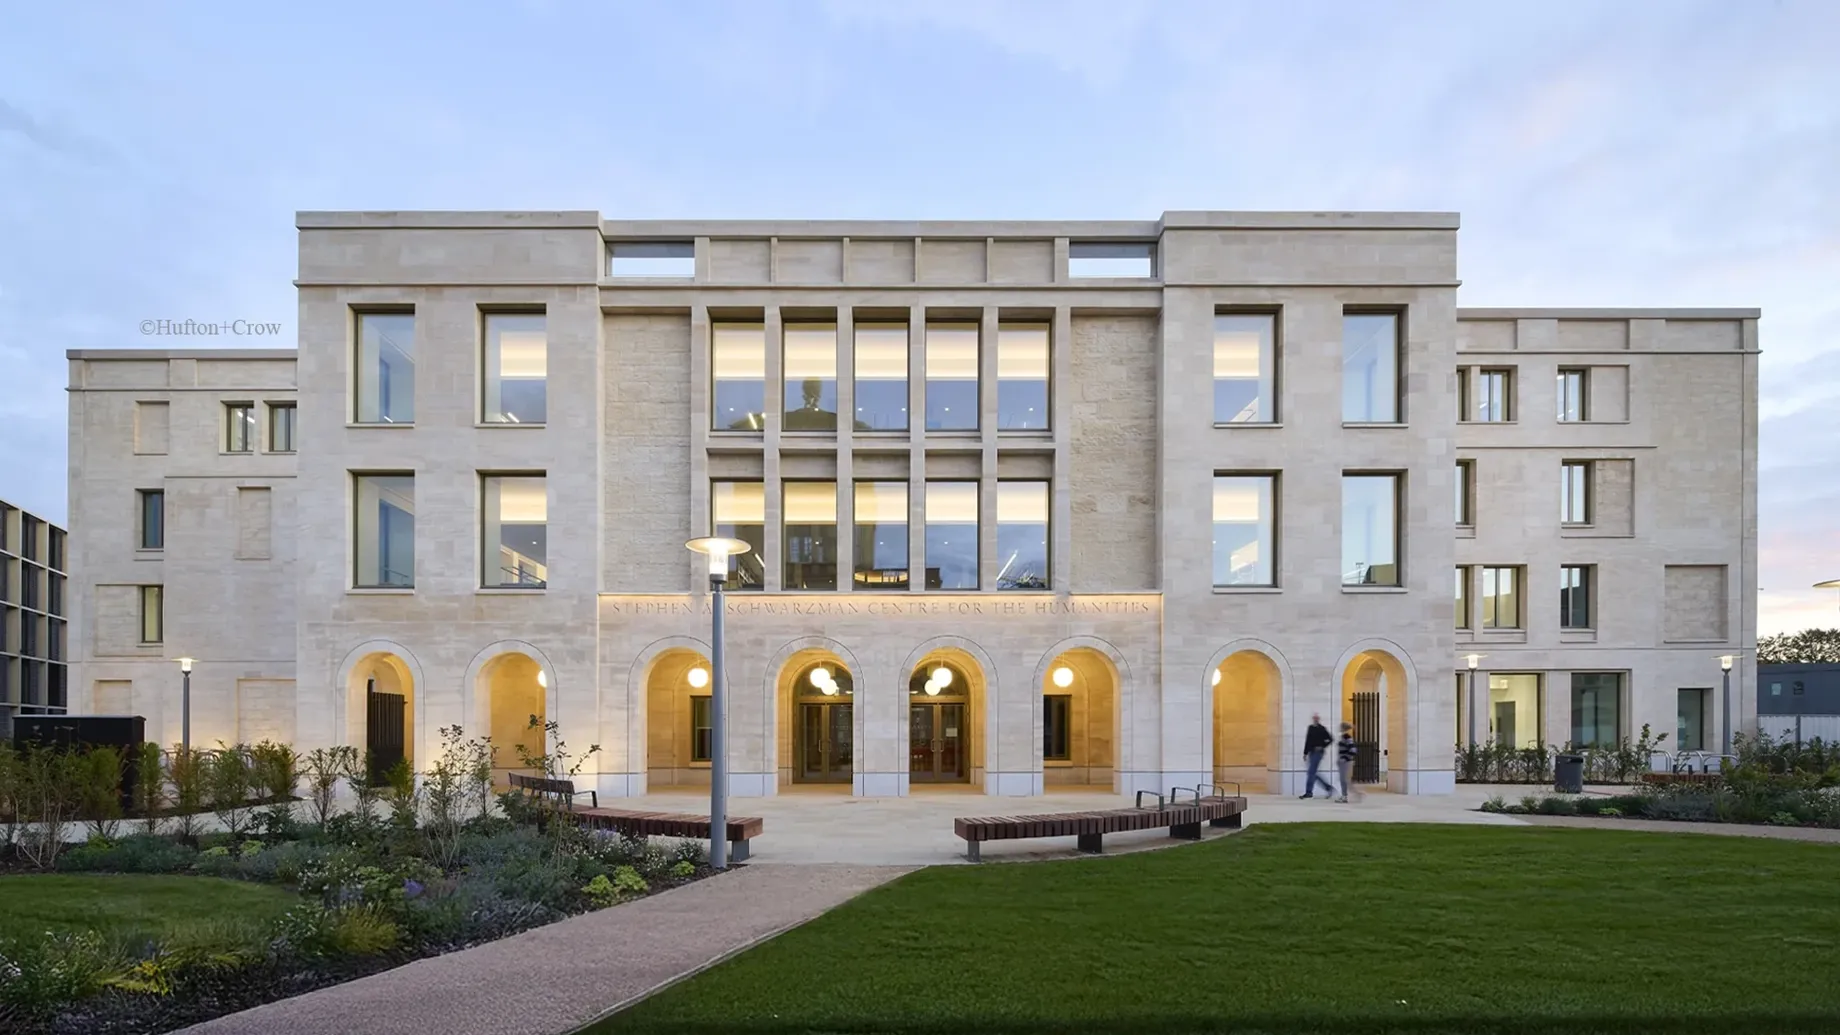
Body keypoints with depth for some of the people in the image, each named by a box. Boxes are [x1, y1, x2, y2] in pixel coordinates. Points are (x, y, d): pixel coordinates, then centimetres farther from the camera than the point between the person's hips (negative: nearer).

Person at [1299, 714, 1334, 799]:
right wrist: (1305, 753, 14)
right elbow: (1307, 741, 15)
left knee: (1311, 773, -9)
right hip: (1311, 753, 7)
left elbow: (1330, 739, -5)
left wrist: (1322, 747, -11)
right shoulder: (1311, 728, 13)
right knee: (1314, 773, 9)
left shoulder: (1322, 729, -5)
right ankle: (1328, 787, 20)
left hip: (1318, 753, -7)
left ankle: (1309, 792, -4)